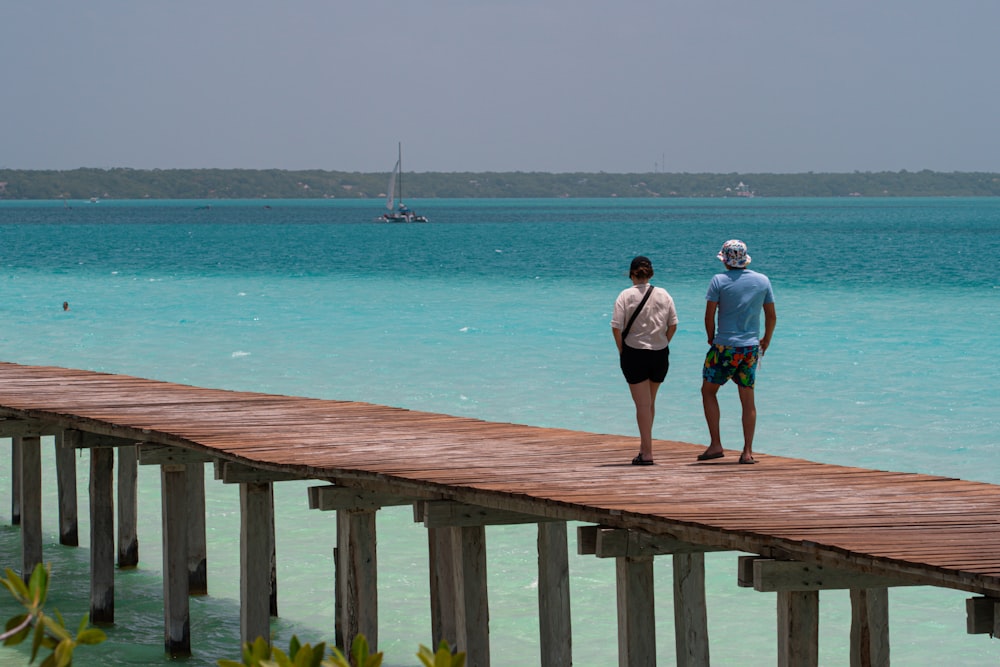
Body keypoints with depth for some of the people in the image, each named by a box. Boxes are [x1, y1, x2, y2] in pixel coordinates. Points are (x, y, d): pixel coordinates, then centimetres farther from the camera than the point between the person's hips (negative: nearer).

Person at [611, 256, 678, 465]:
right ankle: (645, 447, 27)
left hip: (634, 353, -4)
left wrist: (622, 351, -1)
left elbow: (616, 327, -13)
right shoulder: (663, 295, 2)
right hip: (660, 354, 4)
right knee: (650, 402, 19)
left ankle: (647, 453, -4)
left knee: (642, 404, -1)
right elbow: (673, 324, 0)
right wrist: (662, 345, 11)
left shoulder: (626, 296, -8)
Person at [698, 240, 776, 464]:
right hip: (751, 347, 3)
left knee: (708, 391, 11)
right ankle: (747, 452, 4)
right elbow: (772, 317, 8)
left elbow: (709, 315, -8)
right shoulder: (762, 281, 4)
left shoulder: (719, 281, -7)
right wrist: (766, 341, 23)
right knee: (748, 399, 8)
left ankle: (715, 445, 3)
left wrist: (711, 339, 10)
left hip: (725, 346, -3)